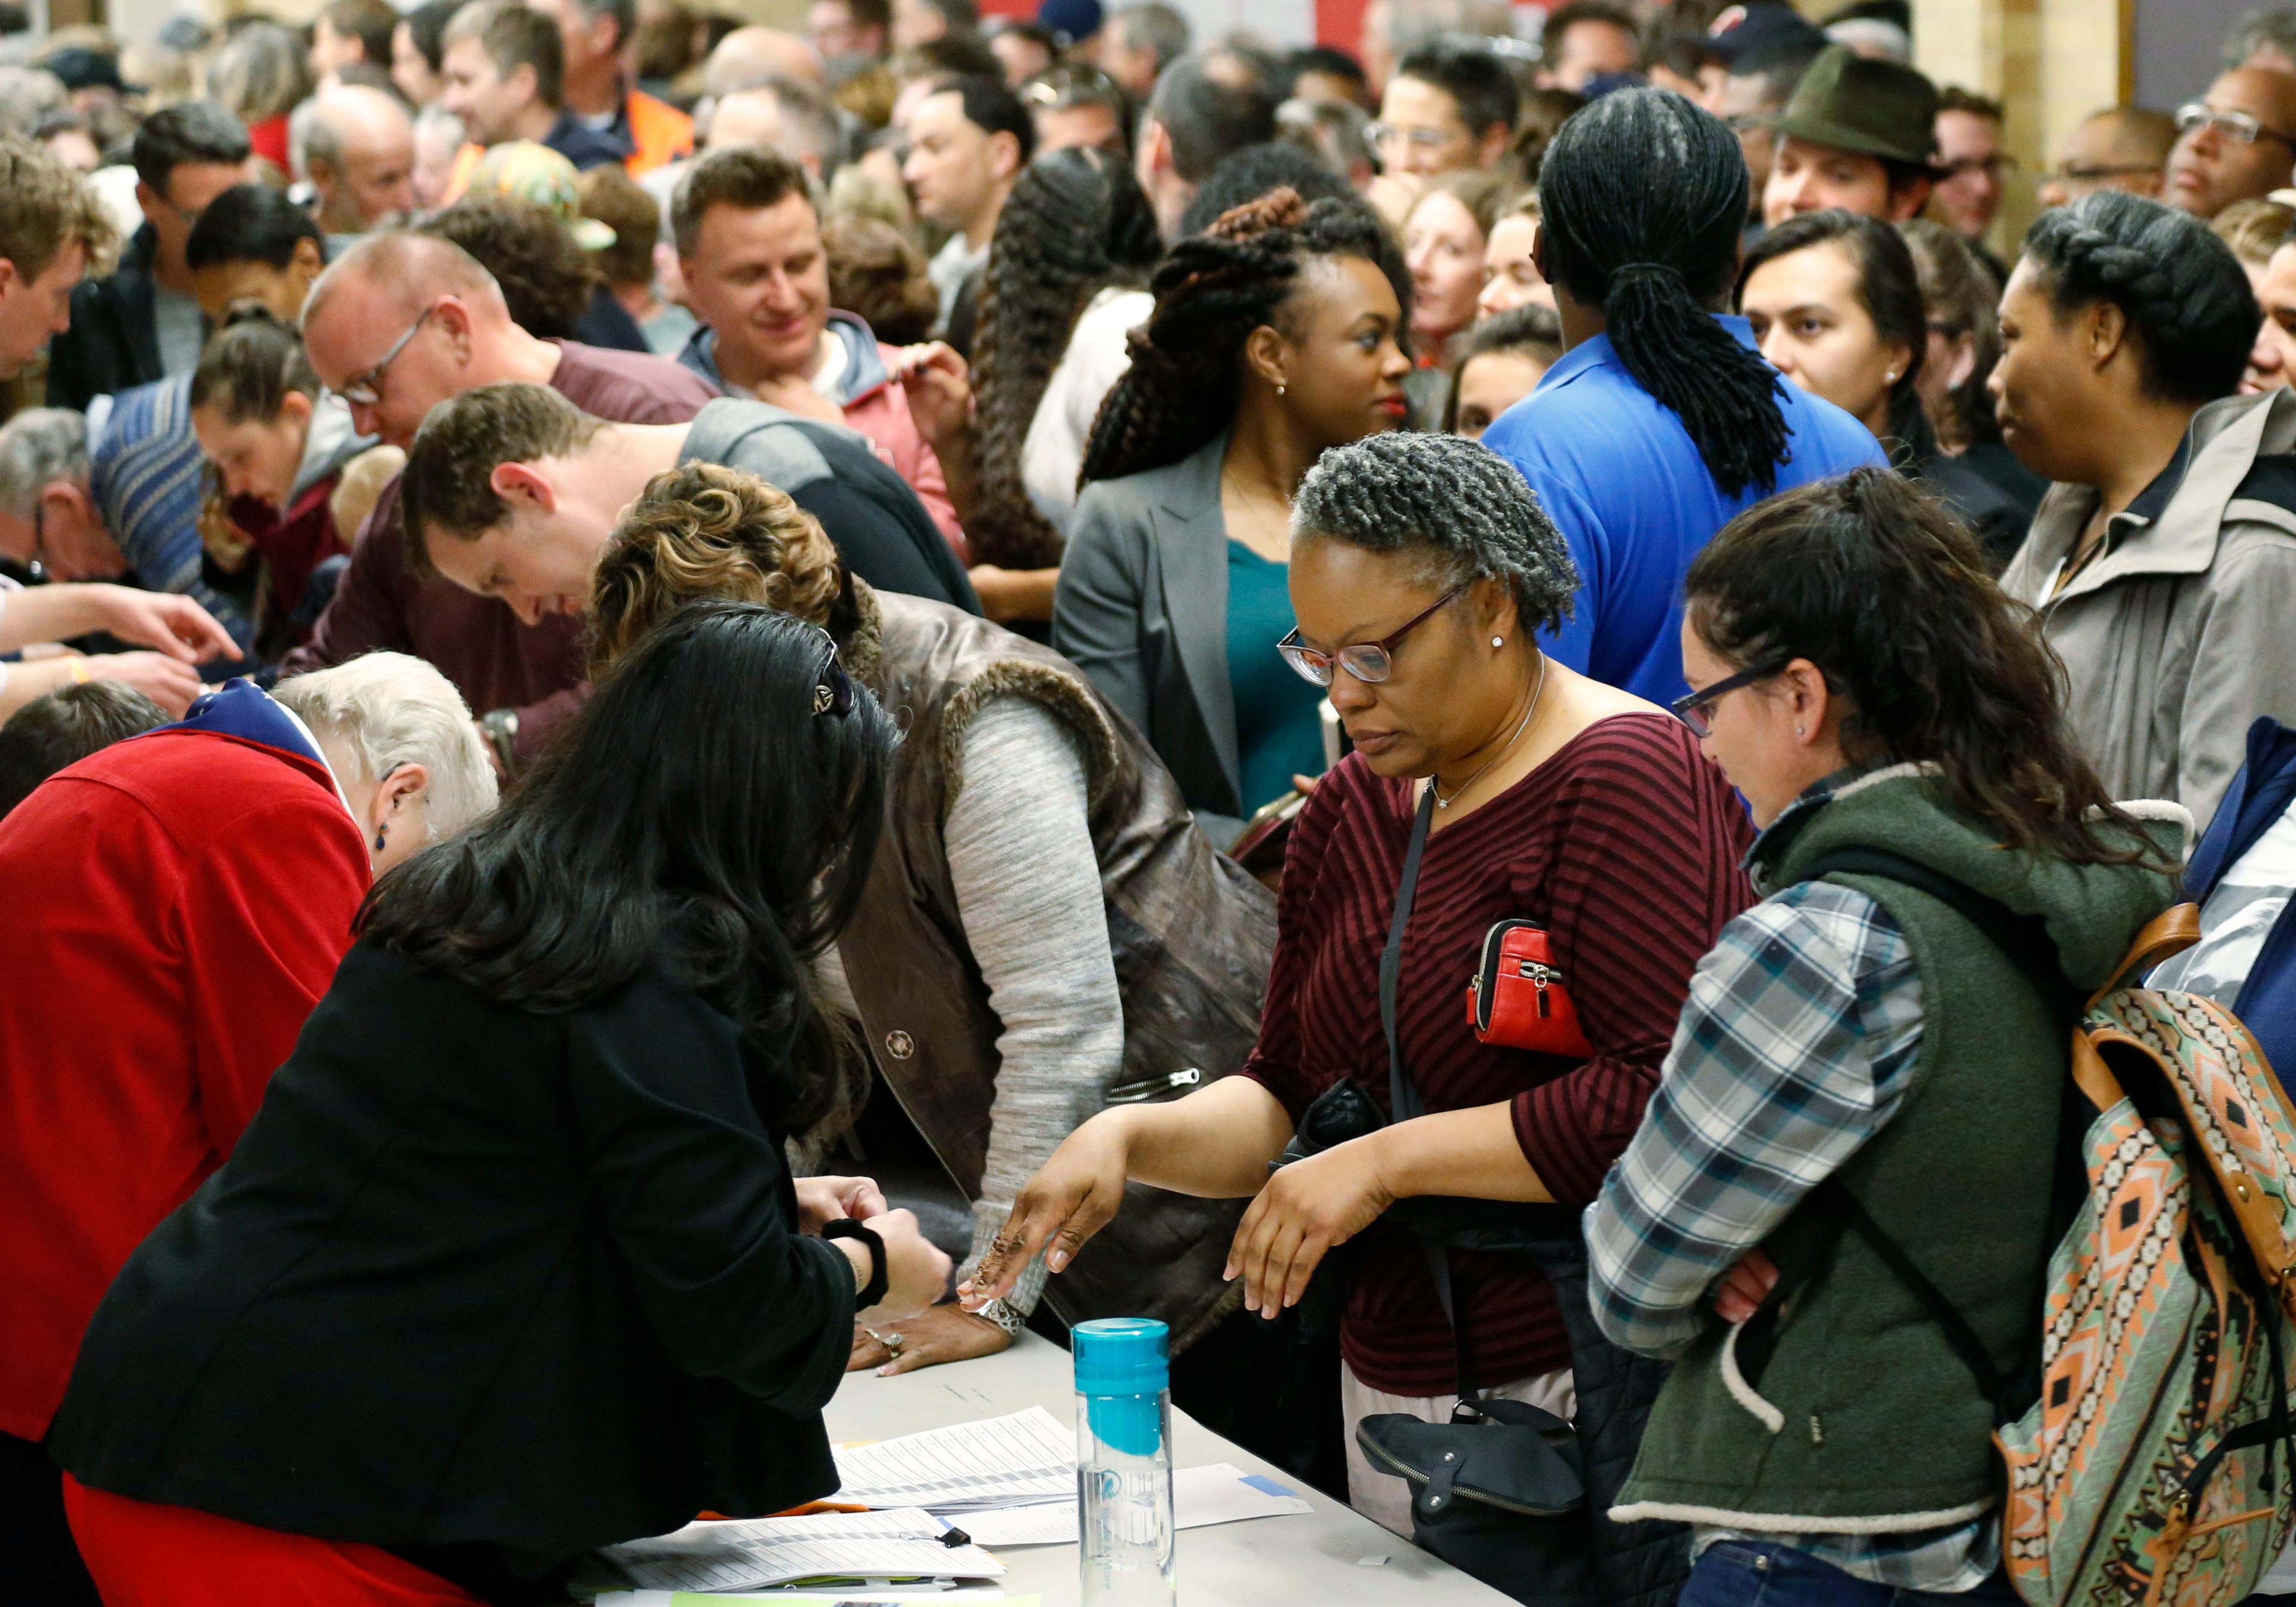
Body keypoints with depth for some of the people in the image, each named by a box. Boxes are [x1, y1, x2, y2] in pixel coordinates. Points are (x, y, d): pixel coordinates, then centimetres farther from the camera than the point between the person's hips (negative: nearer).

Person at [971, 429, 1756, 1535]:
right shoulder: (1355, 807, 14)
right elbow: (1289, 1094, 16)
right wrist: (1126, 1137, -4)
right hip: (1389, 1382, 7)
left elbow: (1660, 1097, -21)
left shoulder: (1625, 778, -12)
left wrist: (1387, 1162, -18)